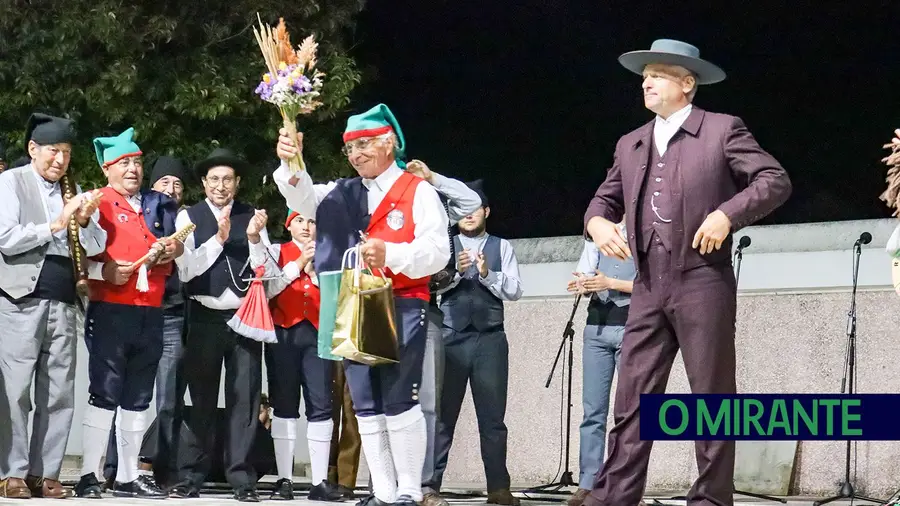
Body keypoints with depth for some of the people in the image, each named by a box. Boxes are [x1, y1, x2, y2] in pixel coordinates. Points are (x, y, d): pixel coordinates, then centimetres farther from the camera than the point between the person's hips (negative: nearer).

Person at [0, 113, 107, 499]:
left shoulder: (75, 191, 17)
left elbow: (96, 247, 13)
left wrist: (85, 221, -6)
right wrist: (54, 225, -16)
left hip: (63, 302, 5)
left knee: (59, 393, 2)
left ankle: (45, 474, 6)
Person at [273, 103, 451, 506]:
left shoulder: (418, 192, -1)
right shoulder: (342, 194, 15)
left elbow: (437, 251, -10)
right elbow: (303, 198, -3)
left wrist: (391, 255, -27)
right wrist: (290, 165, -24)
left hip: (401, 309, -5)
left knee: (399, 402, -7)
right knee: (366, 406, 6)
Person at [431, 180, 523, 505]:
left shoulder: (502, 247, 10)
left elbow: (515, 291, 2)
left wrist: (487, 274, -13)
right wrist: (455, 270, -18)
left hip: (490, 339, 1)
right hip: (452, 338, 0)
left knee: (493, 417, 2)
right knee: (442, 414, 0)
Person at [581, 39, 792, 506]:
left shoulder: (722, 130, 0)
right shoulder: (630, 145, 18)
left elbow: (776, 181, -4)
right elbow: (605, 199, 23)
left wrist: (727, 214, -17)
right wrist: (597, 221, -1)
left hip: (702, 286, -5)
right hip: (648, 292, 5)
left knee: (712, 400, -2)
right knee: (631, 402, -1)